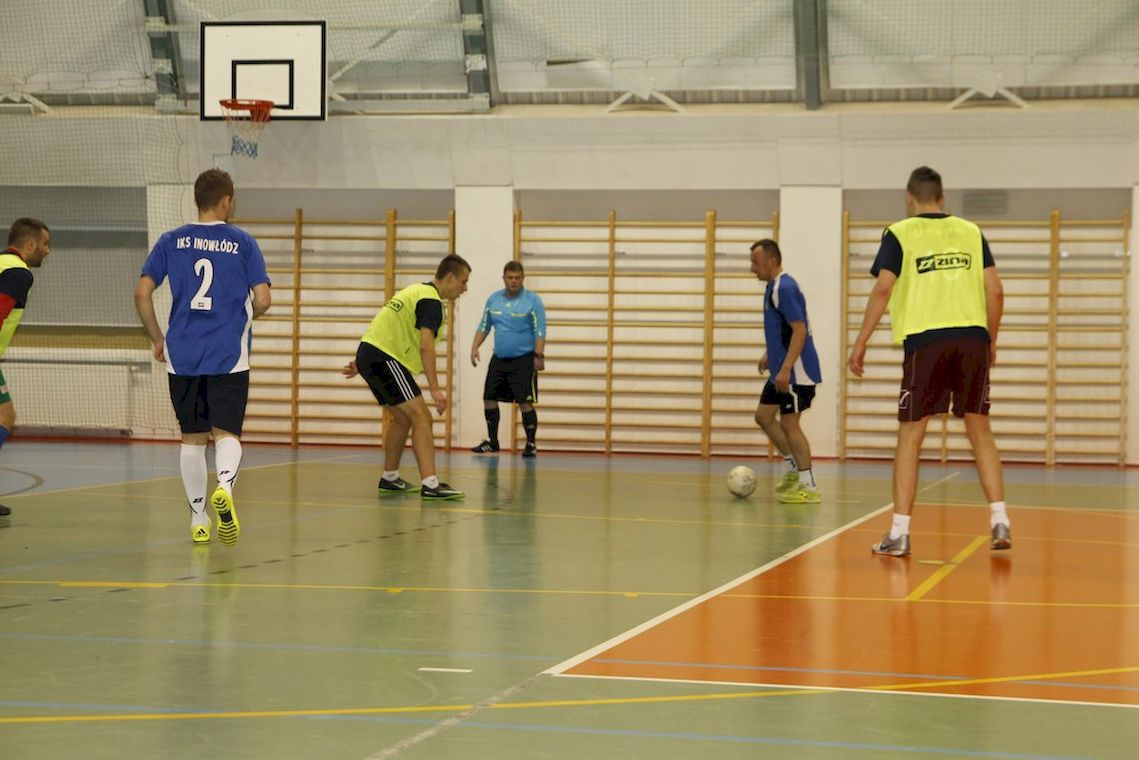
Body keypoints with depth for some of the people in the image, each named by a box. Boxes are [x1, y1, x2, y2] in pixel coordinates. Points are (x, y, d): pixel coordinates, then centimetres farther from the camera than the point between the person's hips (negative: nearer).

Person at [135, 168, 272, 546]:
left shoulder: (171, 241, 6)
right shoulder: (243, 243, 1)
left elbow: (142, 293, 1)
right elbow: (262, 300, -4)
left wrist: (157, 338, 13)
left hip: (182, 355, 2)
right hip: (229, 356, -2)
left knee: (192, 437, 12)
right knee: (226, 433, -2)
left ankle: (198, 520, 17)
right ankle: (224, 486, -33)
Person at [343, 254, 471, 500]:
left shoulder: (417, 291, 20)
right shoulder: (431, 301, -12)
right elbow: (426, 346, -23)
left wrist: (362, 363, 31)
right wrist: (435, 389, -27)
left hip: (370, 352, 10)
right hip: (383, 357, -10)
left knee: (403, 417, 21)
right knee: (421, 417, -14)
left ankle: (389, 479, 30)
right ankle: (430, 484, -23)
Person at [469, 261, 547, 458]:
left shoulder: (533, 300, -7)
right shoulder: (493, 299, 7)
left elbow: (539, 331, -10)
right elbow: (484, 327, 14)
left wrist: (539, 356, -18)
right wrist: (475, 347, 1)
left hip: (523, 360, -5)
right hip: (499, 359, 5)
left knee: (525, 402, -9)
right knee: (489, 398, 6)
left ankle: (531, 444, 2)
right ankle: (492, 441, 20)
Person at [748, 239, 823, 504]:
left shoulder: (785, 288, -18)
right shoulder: (772, 287, 12)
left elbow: (800, 329, -24)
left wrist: (786, 368, -28)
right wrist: (769, 355, 25)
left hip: (796, 371, -10)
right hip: (781, 370, 10)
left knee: (789, 423, -5)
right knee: (763, 415, 14)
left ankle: (809, 487, 2)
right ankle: (793, 467, 24)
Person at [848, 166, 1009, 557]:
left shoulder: (900, 233, 4)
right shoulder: (970, 231, 13)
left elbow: (883, 290, -6)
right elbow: (995, 290, 8)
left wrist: (860, 344, -1)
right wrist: (991, 341, 20)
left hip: (924, 341, -3)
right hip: (973, 338, 3)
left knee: (910, 436, 3)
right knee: (979, 429, 13)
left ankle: (899, 533, 3)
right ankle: (999, 521, 8)